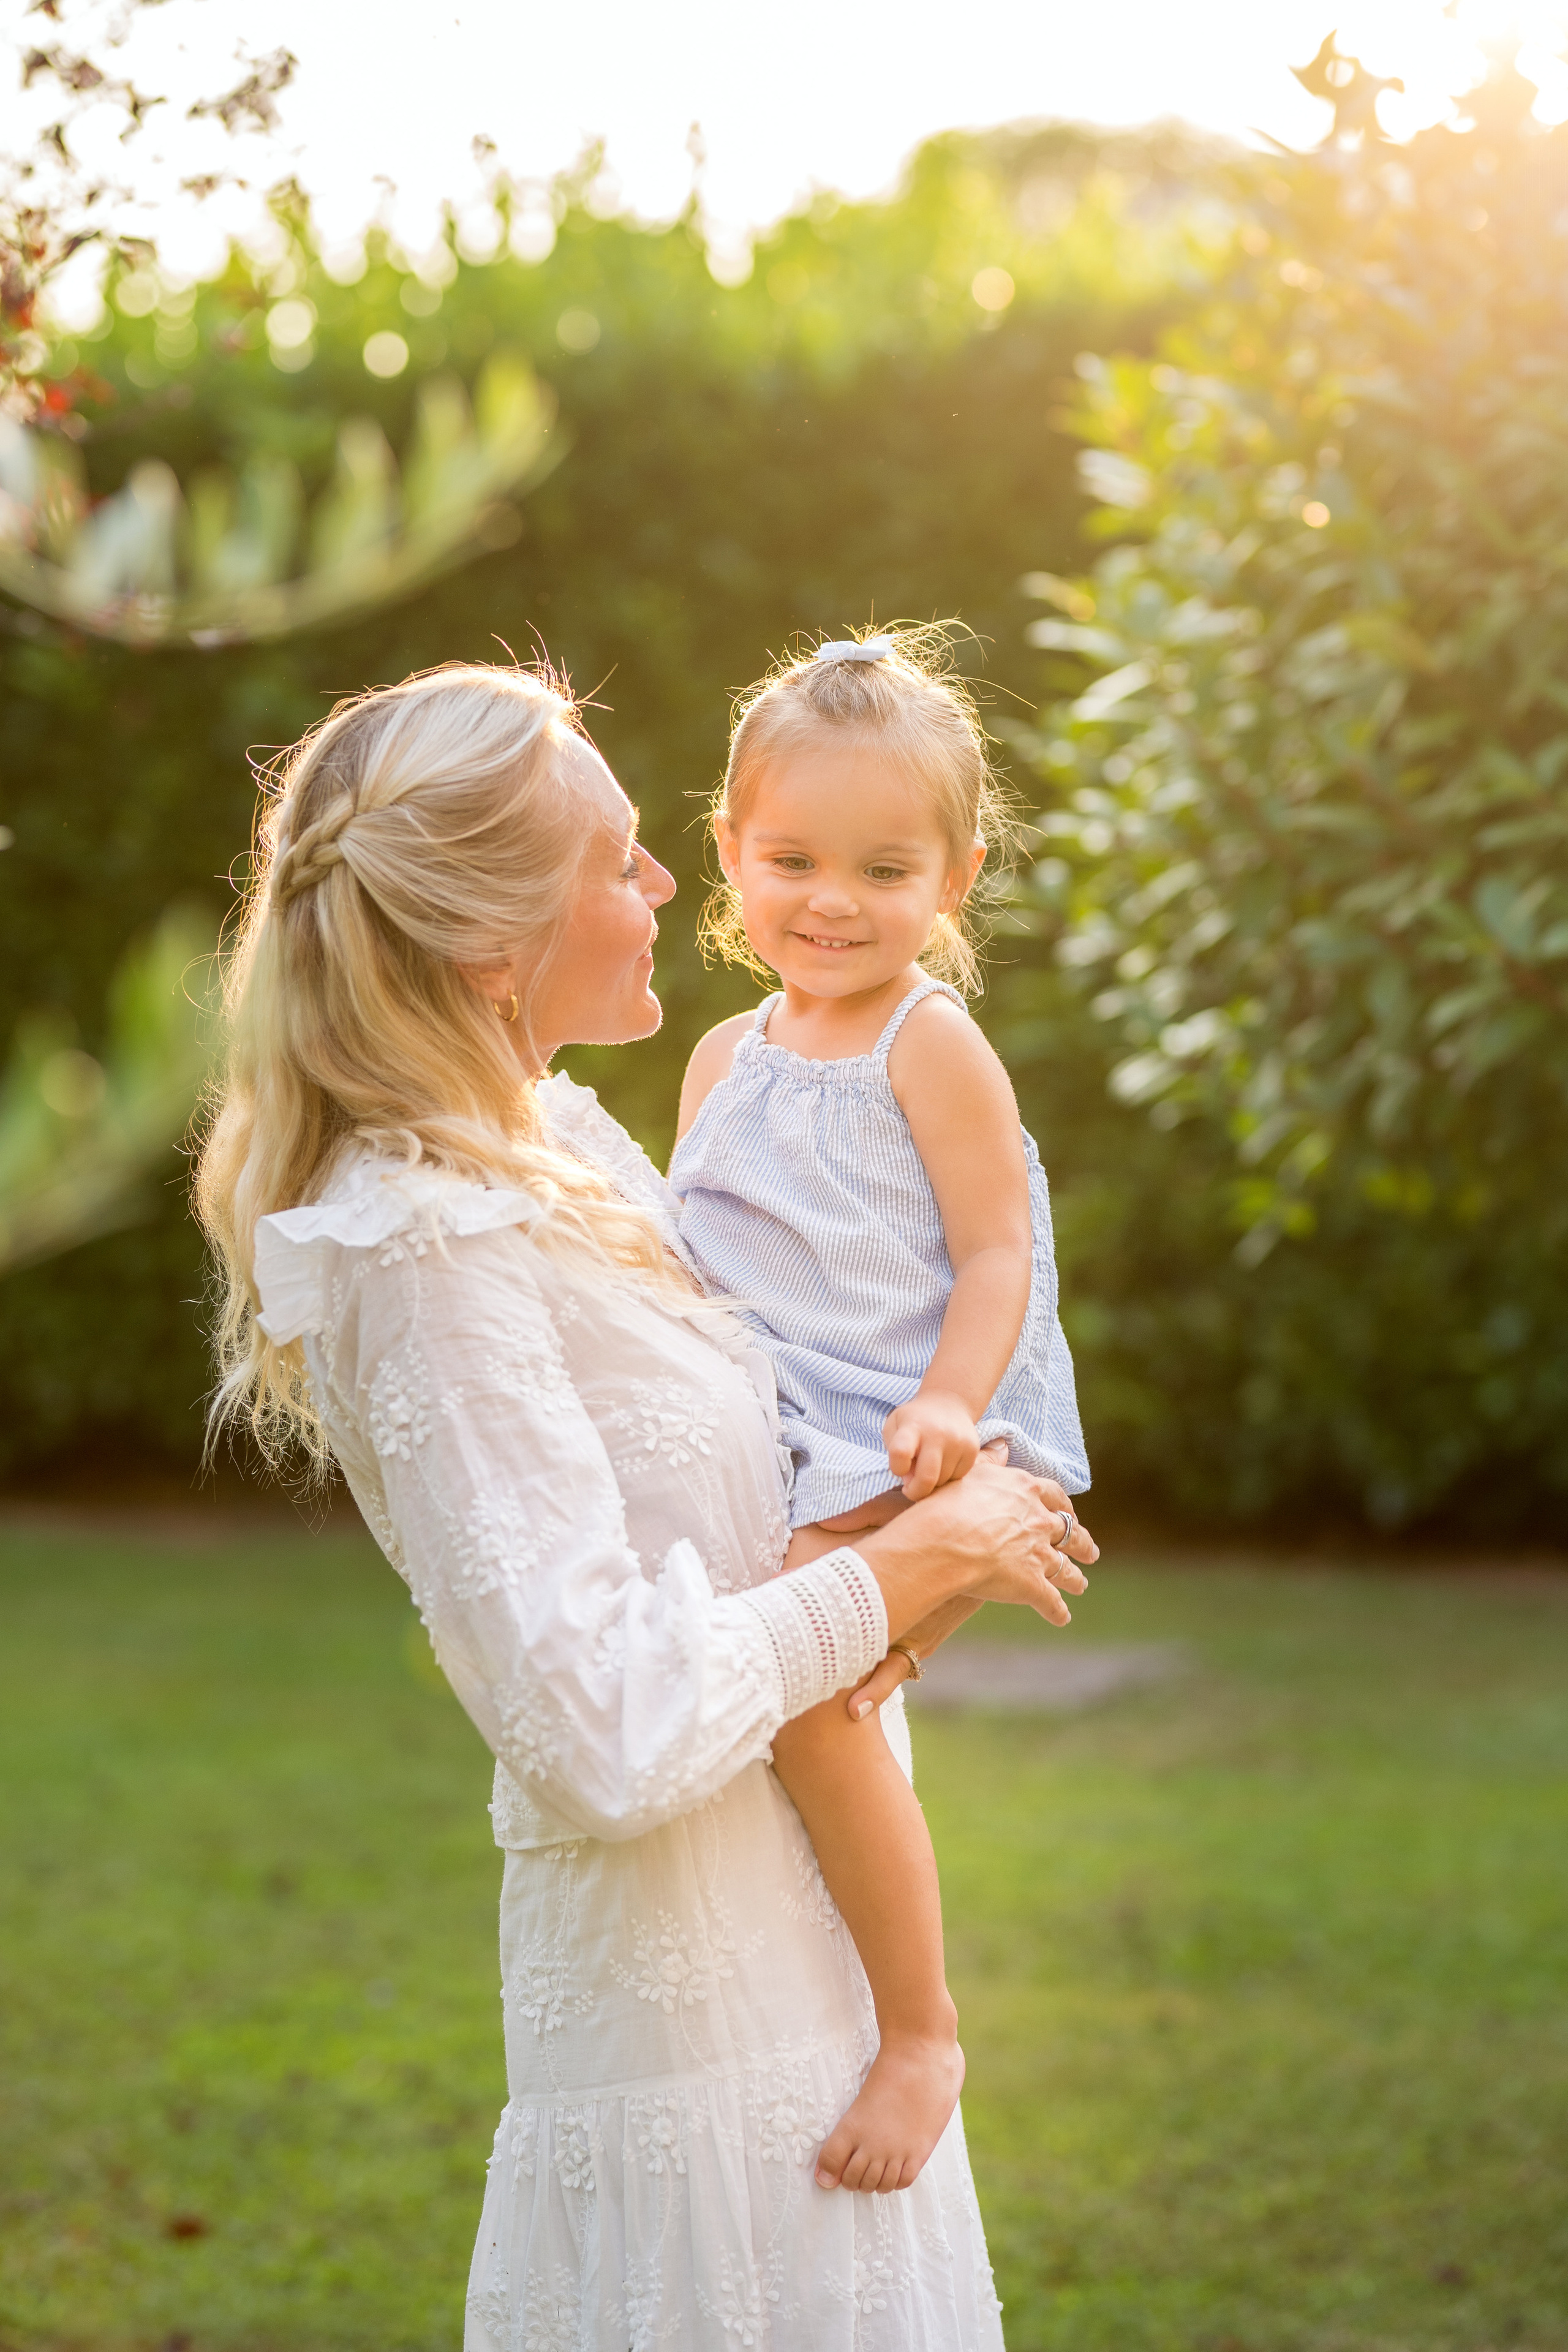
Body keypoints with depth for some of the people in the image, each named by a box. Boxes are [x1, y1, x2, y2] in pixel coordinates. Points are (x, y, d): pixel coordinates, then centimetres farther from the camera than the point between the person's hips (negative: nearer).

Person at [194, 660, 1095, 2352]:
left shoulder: (558, 1145, 7)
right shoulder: (428, 1256, -22)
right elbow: (608, 1731, -26)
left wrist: (965, 1510, 6)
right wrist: (922, 1561, -15)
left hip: (798, 1943, 9)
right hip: (694, 2014, -9)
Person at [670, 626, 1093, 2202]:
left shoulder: (932, 1046, -5)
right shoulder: (725, 1059, 15)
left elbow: (997, 1253, -9)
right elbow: (693, 1267, 24)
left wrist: (945, 1409, -24)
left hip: (898, 1448, -9)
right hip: (757, 1451, 9)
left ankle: (923, 2027, -16)